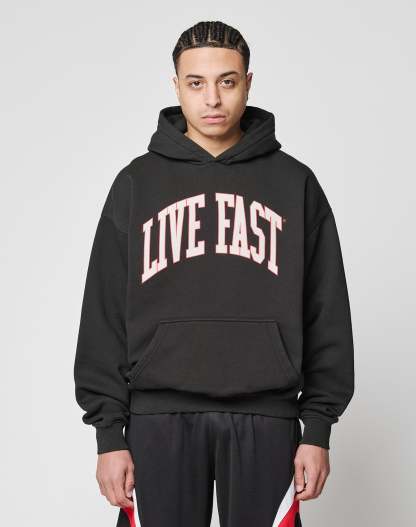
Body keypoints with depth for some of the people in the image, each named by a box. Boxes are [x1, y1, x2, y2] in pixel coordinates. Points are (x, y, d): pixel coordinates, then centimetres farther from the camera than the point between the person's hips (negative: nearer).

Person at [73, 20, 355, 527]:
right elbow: (105, 314, 5)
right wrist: (109, 431, 0)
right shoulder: (136, 183, 7)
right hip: (160, 419, 0)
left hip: (265, 420, 0)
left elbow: (325, 314, 6)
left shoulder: (294, 182, 7)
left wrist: (318, 427, 1)